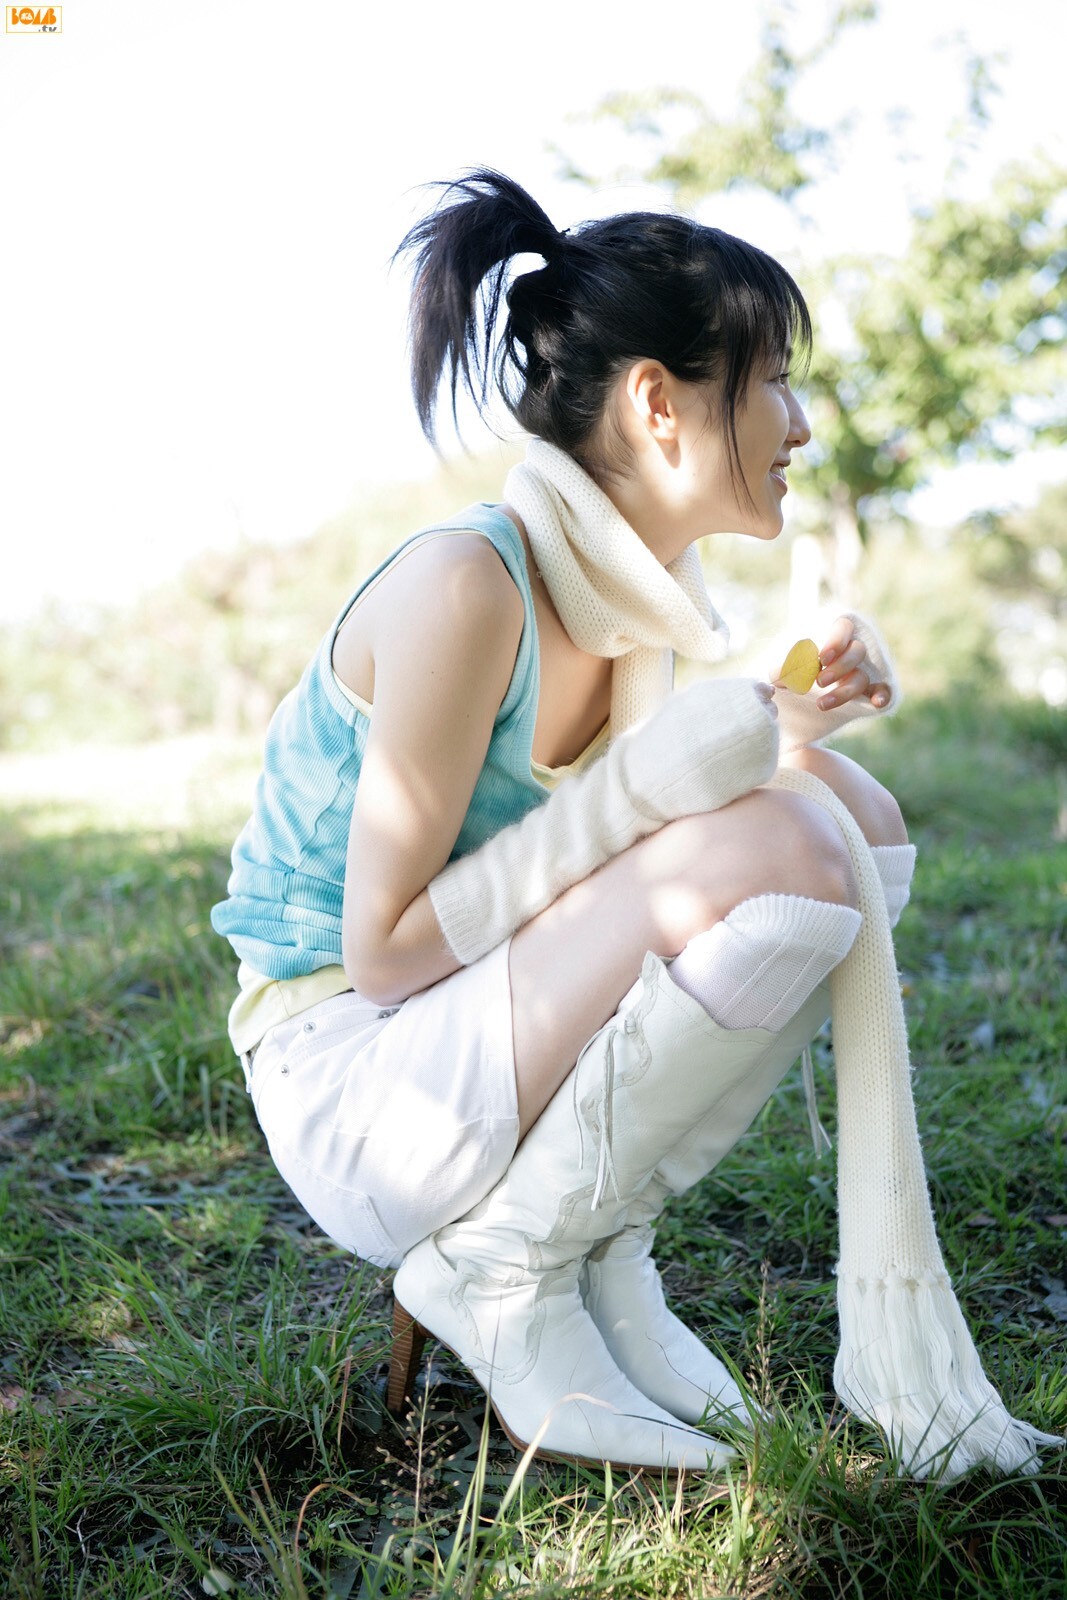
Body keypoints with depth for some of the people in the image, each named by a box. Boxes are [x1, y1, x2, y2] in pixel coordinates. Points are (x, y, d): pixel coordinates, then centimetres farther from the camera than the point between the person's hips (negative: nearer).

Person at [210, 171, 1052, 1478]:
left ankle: (598, 1250, 1)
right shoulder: (463, 585, -23)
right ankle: (499, 1269, -7)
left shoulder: (639, 587, 3)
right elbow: (382, 952, -21)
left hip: (483, 1031, 8)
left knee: (856, 813, -1)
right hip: (352, 1086, -8)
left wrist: (799, 712, -3)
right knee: (782, 857, -25)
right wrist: (653, 778, -25)